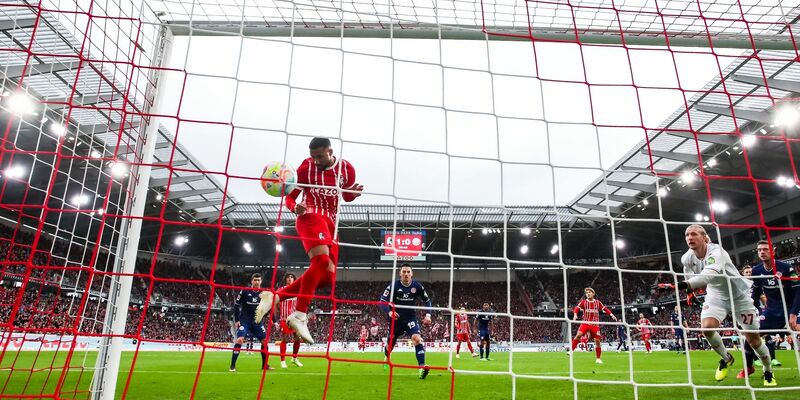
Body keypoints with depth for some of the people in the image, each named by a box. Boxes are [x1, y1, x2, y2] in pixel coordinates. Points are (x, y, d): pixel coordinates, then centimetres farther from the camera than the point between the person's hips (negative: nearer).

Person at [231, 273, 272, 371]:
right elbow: (236, 305, -1)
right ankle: (232, 365, -7)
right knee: (239, 340, -18)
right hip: (245, 321, -3)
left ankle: (265, 365, 17)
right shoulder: (244, 291, -8)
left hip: (257, 322, 3)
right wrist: (237, 320, -6)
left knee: (265, 341, 2)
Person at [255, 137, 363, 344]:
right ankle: (300, 315, -29)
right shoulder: (306, 167, -6)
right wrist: (295, 207, -23)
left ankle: (276, 296, 3)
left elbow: (347, 197, 18)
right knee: (322, 260, -30)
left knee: (326, 276, 0)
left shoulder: (346, 168, 3)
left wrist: (354, 193, -7)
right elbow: (290, 196, 0)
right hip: (311, 217, -6)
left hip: (330, 223, 6)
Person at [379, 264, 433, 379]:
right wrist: (390, 312, -38)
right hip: (396, 318, 0)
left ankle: (422, 367, -27)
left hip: (410, 317, 0)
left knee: (417, 338, -25)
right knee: (391, 343, 16)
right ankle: (386, 358, 51)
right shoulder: (394, 285, -15)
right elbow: (382, 301, -20)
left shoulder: (417, 286, -9)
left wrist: (428, 315, -13)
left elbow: (427, 301, 2)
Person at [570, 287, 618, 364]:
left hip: (595, 324, 1)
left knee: (597, 341, 0)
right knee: (578, 335, -22)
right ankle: (571, 350, -14)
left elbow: (605, 309, 7)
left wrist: (611, 315, -7)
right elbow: (577, 308, -6)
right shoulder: (583, 302, 1)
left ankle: (598, 358, 15)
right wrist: (575, 314, -25)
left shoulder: (598, 302, 6)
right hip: (585, 323, -1)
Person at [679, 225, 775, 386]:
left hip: (739, 295, -3)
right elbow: (690, 277, 9)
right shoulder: (687, 258, -15)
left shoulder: (716, 251, -33)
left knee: (753, 339, 4)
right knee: (707, 327, -22)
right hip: (716, 296, 3)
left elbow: (710, 274, -53)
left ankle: (768, 372, 34)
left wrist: (685, 284, -67)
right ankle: (726, 358, 7)